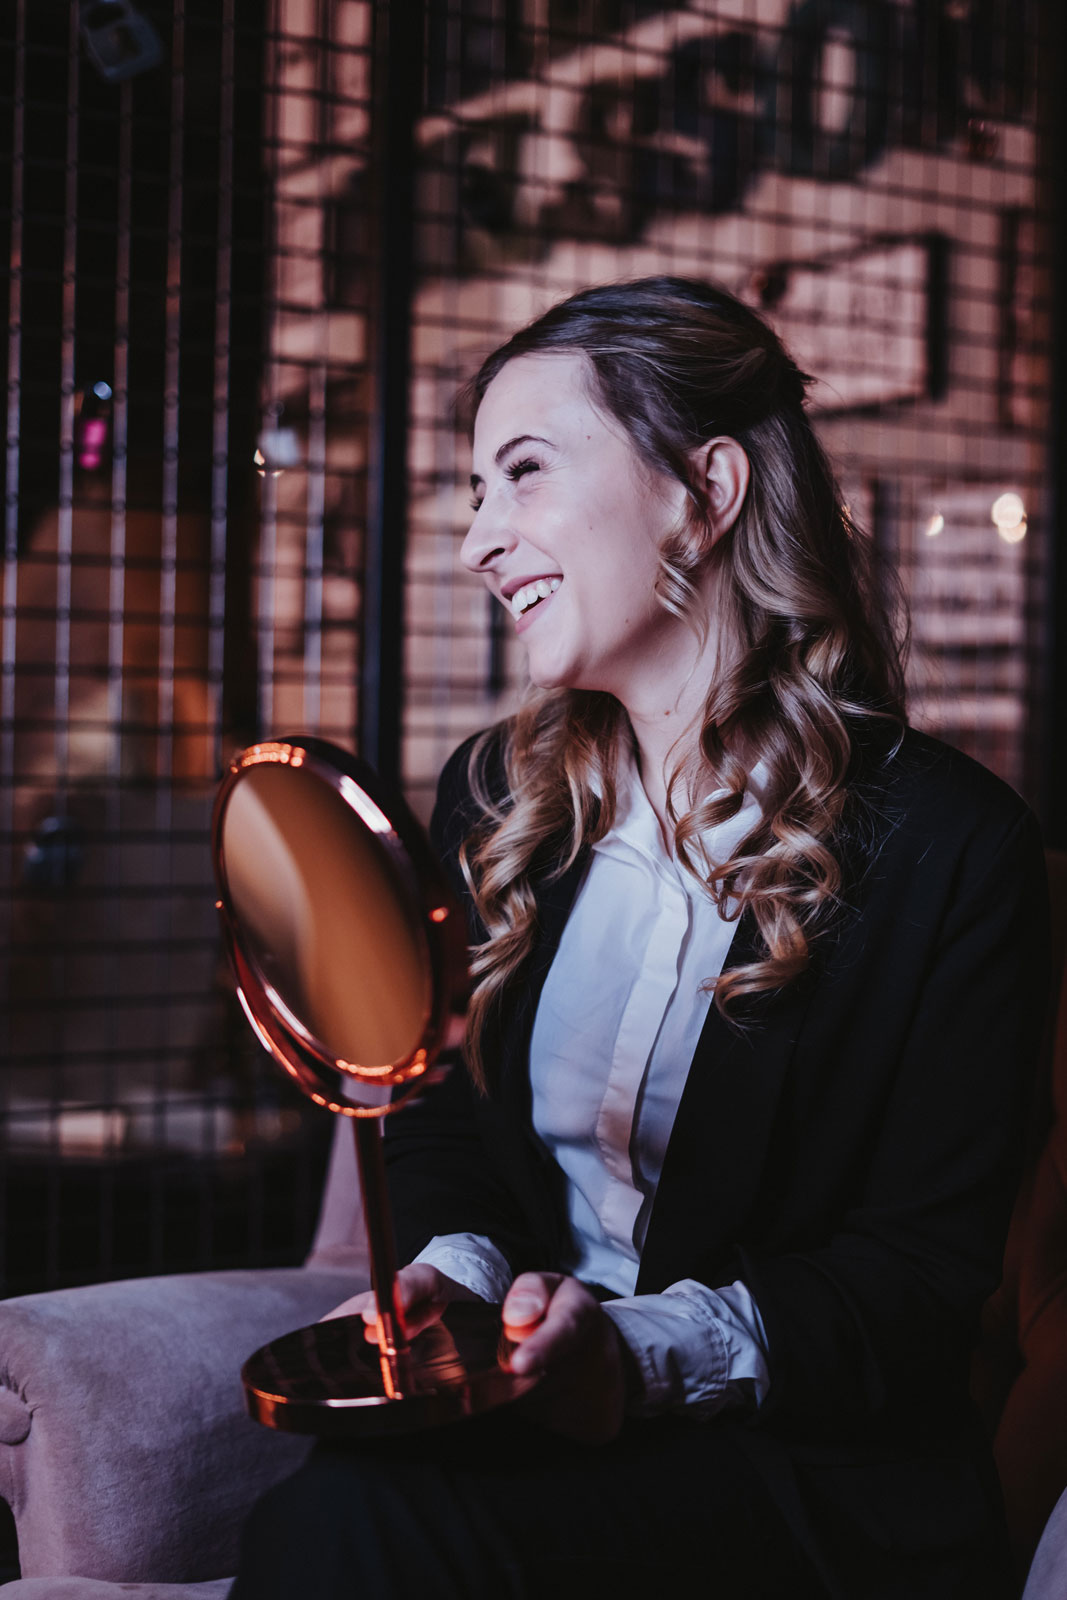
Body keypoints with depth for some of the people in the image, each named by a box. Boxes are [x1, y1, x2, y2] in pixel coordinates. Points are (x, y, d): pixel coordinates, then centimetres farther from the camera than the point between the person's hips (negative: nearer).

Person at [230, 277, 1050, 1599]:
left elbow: (924, 1269, -8)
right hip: (524, 1401, 5)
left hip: (813, 1463, -4)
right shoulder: (491, 797, 10)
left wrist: (646, 1352, -23)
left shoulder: (950, 846, -8)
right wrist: (451, 1274, -6)